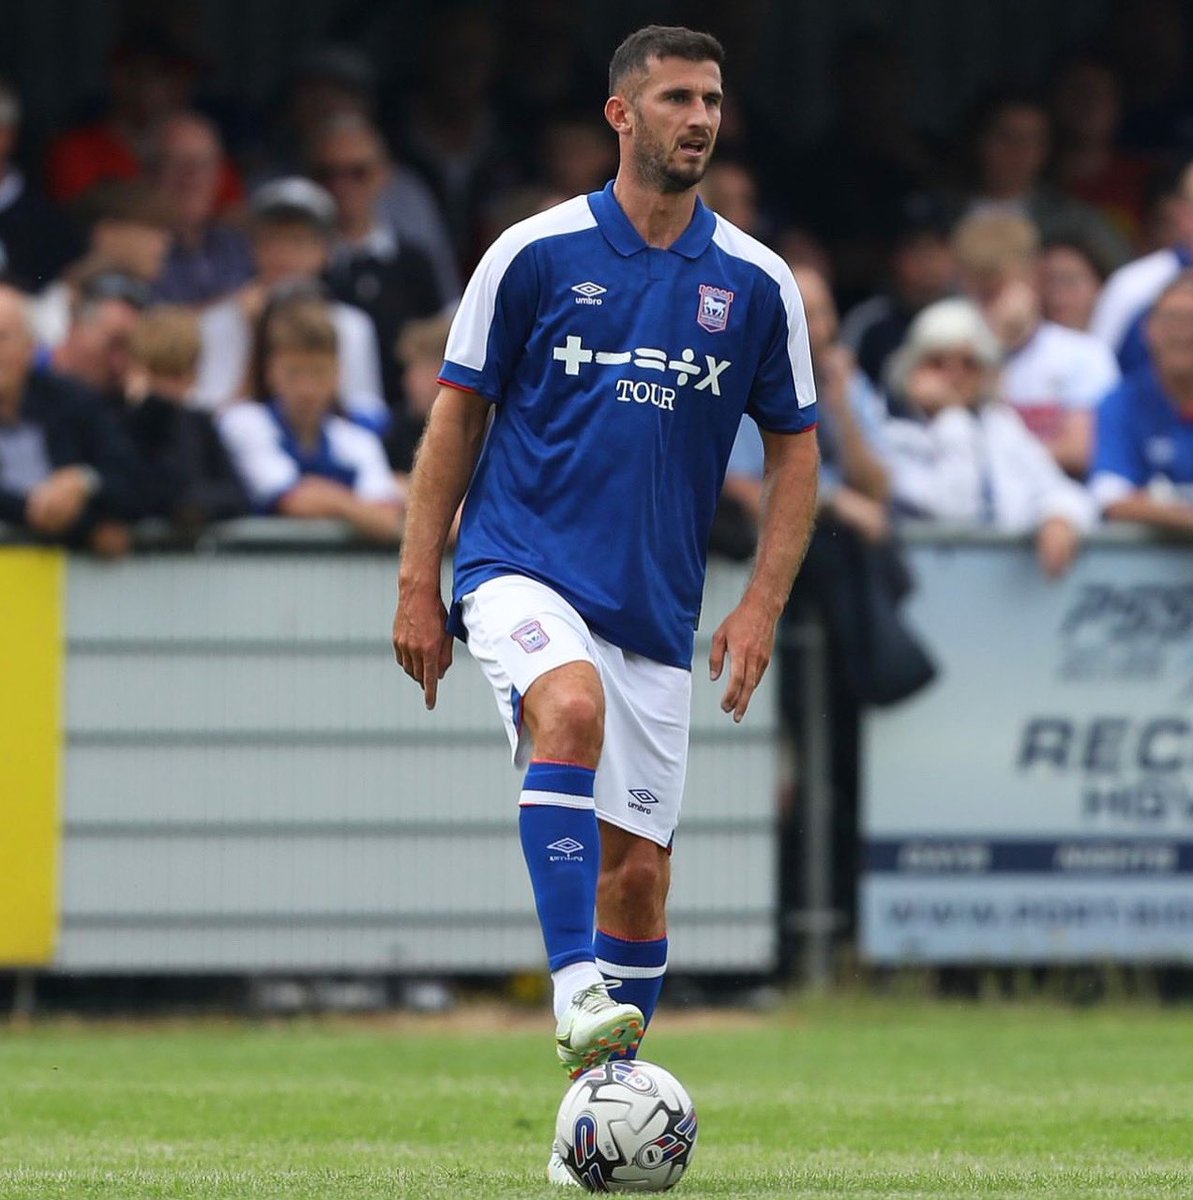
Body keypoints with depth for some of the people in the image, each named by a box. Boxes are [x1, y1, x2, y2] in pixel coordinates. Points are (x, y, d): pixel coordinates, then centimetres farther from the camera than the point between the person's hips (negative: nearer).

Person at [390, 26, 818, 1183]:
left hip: (655, 609, 3)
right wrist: (417, 583, 0)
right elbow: (457, 414, 4)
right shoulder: (535, 253, -2)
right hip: (523, 567, -3)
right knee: (570, 708, -35)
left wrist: (761, 606, 0)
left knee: (638, 865, 3)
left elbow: (793, 450, 11)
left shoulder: (757, 284, 4)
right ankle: (577, 992, -38)